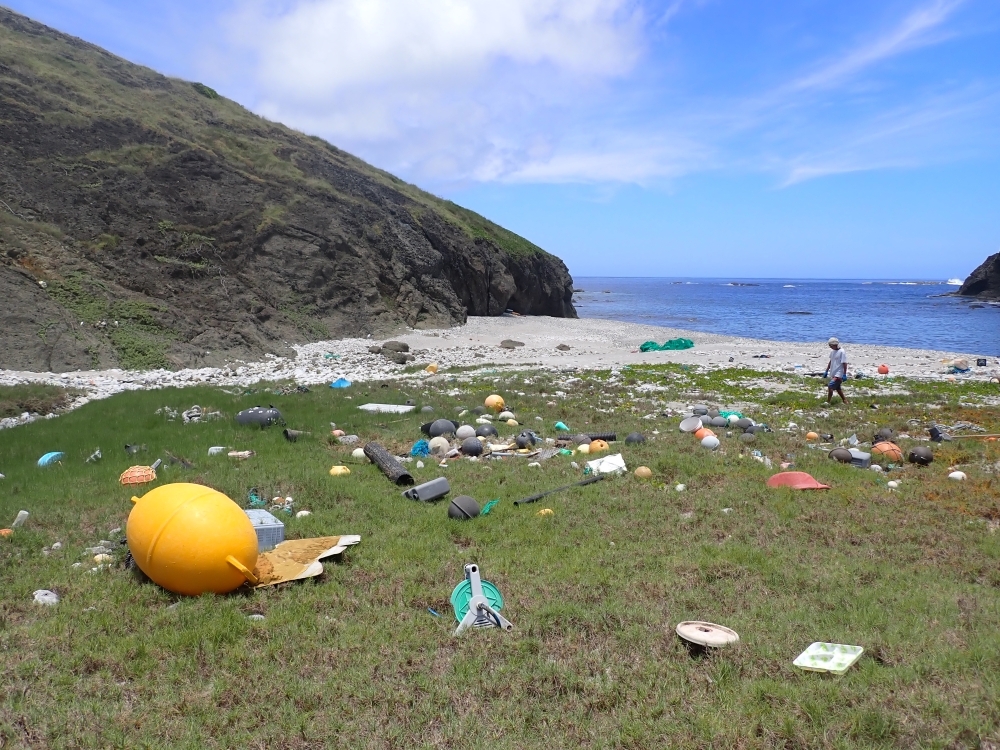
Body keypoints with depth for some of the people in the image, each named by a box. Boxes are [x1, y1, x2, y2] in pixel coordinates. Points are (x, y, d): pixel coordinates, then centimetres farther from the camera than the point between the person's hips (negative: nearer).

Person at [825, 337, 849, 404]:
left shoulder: (842, 352, -15)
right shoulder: (832, 351, 9)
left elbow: (844, 364, -16)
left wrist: (844, 375, -18)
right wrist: (826, 371, 20)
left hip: (838, 374, -9)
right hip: (833, 374, 9)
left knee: (830, 386, -17)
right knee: (838, 388, 15)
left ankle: (828, 402, -13)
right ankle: (845, 401, 27)